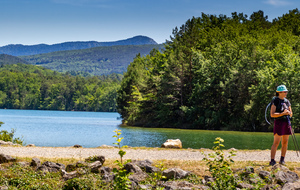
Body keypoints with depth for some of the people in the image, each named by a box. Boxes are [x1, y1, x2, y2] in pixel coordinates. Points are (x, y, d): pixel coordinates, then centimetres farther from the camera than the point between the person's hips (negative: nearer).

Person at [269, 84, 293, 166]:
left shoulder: (287, 101, 14)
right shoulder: (275, 101, -6)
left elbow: (291, 114, 18)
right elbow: (272, 114, -12)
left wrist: (289, 112, -6)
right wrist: (283, 113, -22)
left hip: (287, 122, 6)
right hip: (279, 122, -6)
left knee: (285, 142, 6)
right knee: (276, 142, -9)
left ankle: (282, 160, 14)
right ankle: (272, 161, -8)